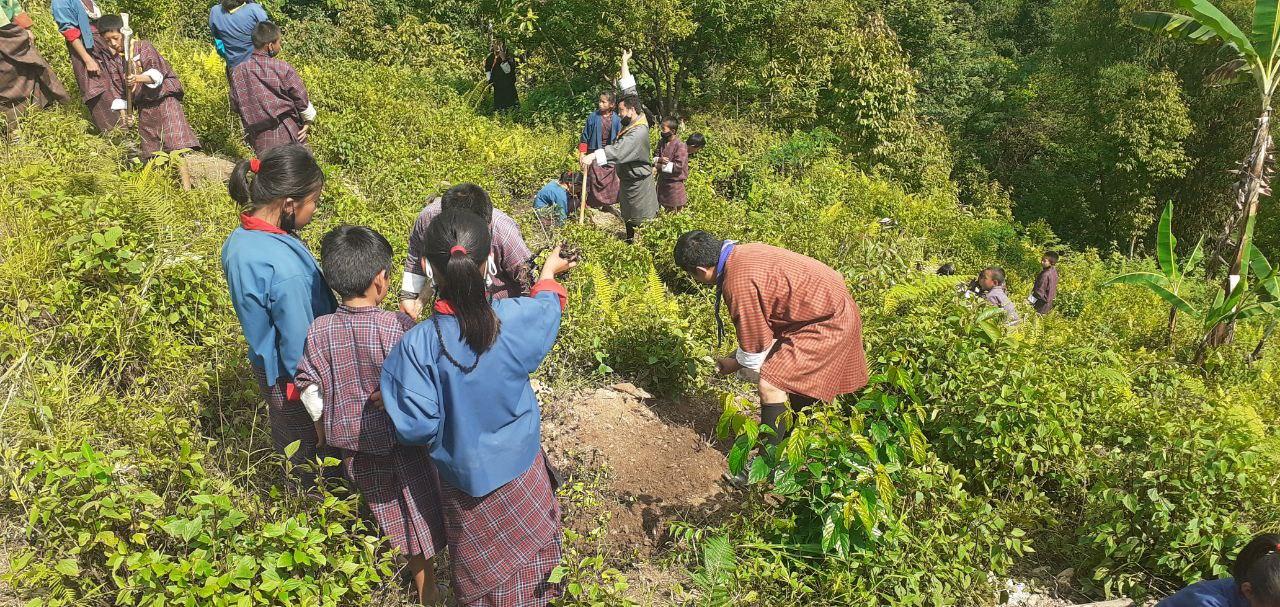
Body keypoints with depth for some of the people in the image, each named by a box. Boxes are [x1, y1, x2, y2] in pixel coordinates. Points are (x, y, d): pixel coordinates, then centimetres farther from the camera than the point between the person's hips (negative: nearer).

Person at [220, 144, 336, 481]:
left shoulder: (238, 240, -9)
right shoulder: (286, 269, -36)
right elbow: (300, 347, -27)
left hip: (264, 363, 8)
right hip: (295, 379, -8)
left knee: (287, 443, 29)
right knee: (315, 457, 16)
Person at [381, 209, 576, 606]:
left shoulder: (418, 344, -29)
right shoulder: (515, 319, -23)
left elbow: (415, 427, -24)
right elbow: (548, 307, 2)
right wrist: (550, 272, 23)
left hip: (463, 473, -1)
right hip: (520, 469, 1)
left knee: (481, 572, 24)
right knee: (526, 548, 29)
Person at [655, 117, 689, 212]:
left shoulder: (680, 145, -18)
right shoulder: (661, 142, 5)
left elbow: (678, 166, -22)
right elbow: (654, 158, 9)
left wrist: (661, 166, -17)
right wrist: (659, 159, -16)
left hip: (674, 182, -7)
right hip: (662, 181, 7)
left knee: (675, 211, 5)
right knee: (664, 210, 18)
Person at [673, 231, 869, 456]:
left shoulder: (738, 283, -26)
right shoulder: (743, 252, 3)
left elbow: (755, 344, -14)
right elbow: (762, 321, 15)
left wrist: (737, 364, 5)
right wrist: (741, 358, 17)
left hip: (828, 323, -10)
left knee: (770, 384, -12)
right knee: (791, 380, 23)